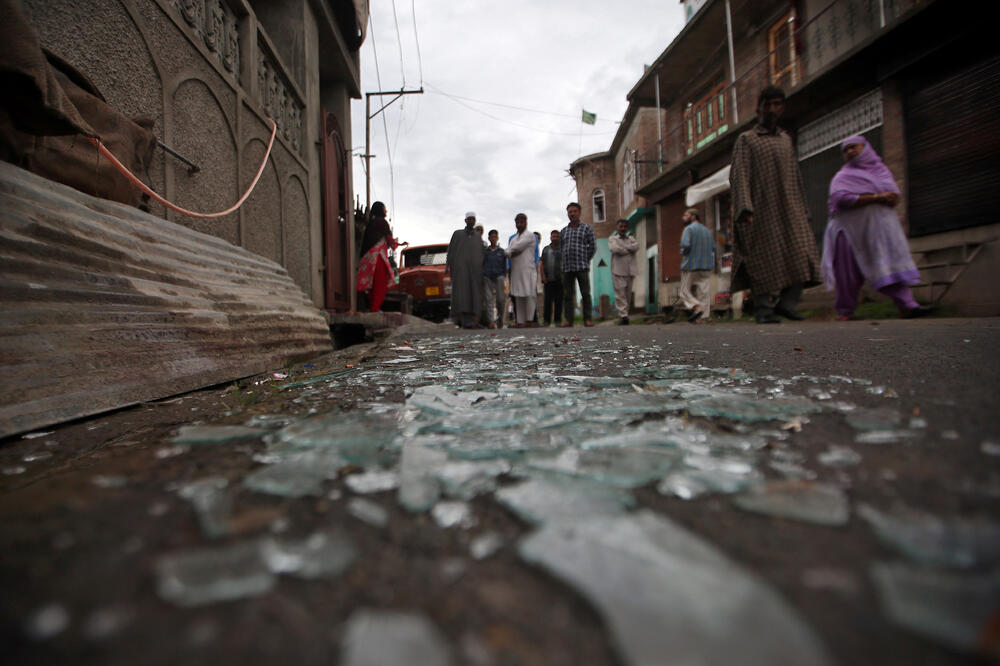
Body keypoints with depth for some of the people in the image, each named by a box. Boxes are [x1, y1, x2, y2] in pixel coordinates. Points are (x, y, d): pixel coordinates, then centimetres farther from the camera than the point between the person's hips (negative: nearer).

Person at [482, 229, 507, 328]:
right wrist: (481, 277, 6)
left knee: (500, 298, -8)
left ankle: (500, 318, 15)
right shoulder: (485, 251, 14)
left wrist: (504, 278, 6)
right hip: (487, 277, 1)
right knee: (488, 299, -8)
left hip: (499, 276, 0)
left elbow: (504, 266, 14)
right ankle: (491, 321, -12)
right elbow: (481, 265, 15)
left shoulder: (502, 251, 13)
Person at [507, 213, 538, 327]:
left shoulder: (530, 236, 2)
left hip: (527, 270, -6)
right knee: (518, 297, 3)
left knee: (528, 295, -7)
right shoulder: (513, 238, 23)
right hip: (515, 270, 6)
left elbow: (517, 247, -9)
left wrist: (510, 252, 5)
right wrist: (513, 253, -10)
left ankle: (529, 320, -3)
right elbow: (508, 251, 9)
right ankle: (520, 321, 5)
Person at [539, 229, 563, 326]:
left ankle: (558, 320, 5)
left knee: (558, 300, 0)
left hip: (559, 280, -1)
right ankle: (546, 320, 4)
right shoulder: (546, 249, 15)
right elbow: (541, 264, 10)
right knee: (547, 300, -1)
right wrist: (543, 277, -1)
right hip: (548, 280, 1)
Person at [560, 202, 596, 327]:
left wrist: (585, 260, 4)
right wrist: (567, 260, 11)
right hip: (567, 267, 3)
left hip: (582, 267, -3)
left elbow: (593, 246, 5)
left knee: (585, 294, -4)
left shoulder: (587, 228, 7)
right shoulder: (563, 231, 16)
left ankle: (588, 319, 0)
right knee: (567, 294, 2)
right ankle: (568, 319, 5)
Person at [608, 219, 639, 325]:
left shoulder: (631, 239, 21)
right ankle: (623, 316, -16)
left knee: (628, 295, 4)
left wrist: (623, 247, -5)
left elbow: (636, 246, -1)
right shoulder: (612, 238, 10)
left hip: (630, 271, 4)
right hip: (618, 271, -4)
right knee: (620, 294, -12)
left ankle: (625, 314, 10)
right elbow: (614, 249, -10)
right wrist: (629, 250, -1)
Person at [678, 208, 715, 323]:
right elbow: (713, 248, 16)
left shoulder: (689, 229, -5)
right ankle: (702, 317, -1)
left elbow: (685, 246, -18)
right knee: (703, 291, 3)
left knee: (685, 291, 3)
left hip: (691, 266, -6)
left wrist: (683, 253, 1)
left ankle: (697, 307, -19)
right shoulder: (707, 230, 17)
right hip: (707, 266, 6)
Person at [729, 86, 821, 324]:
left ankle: (786, 304, 2)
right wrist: (744, 207, -21)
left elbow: (795, 176, 23)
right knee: (765, 260, -7)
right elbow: (739, 175, -7)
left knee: (801, 256, -7)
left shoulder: (786, 139, 22)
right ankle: (763, 309, 0)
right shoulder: (746, 139, 6)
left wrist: (803, 209, 16)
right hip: (762, 209, -5)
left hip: (789, 208, 5)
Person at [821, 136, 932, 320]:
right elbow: (841, 198, -14)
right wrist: (876, 197, -15)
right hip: (853, 230, -4)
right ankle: (844, 311, 4)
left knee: (893, 264, -6)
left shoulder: (880, 169, 20)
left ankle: (907, 306, -9)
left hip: (881, 228, 4)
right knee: (850, 273, -4)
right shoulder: (843, 176, 5)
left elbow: (895, 194, 14)